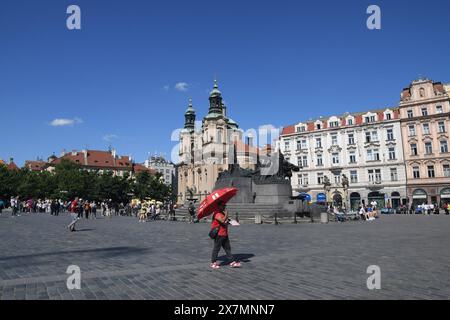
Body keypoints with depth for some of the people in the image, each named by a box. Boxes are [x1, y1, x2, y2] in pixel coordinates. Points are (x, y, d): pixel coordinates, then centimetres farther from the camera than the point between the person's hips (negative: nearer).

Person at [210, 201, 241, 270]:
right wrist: (226, 214, -20)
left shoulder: (223, 213, 16)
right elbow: (222, 220, -30)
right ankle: (213, 263, 13)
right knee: (216, 248, 1)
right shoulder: (217, 213, -16)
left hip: (225, 234, 9)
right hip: (219, 234, -9)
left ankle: (232, 262, 15)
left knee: (228, 248, 10)